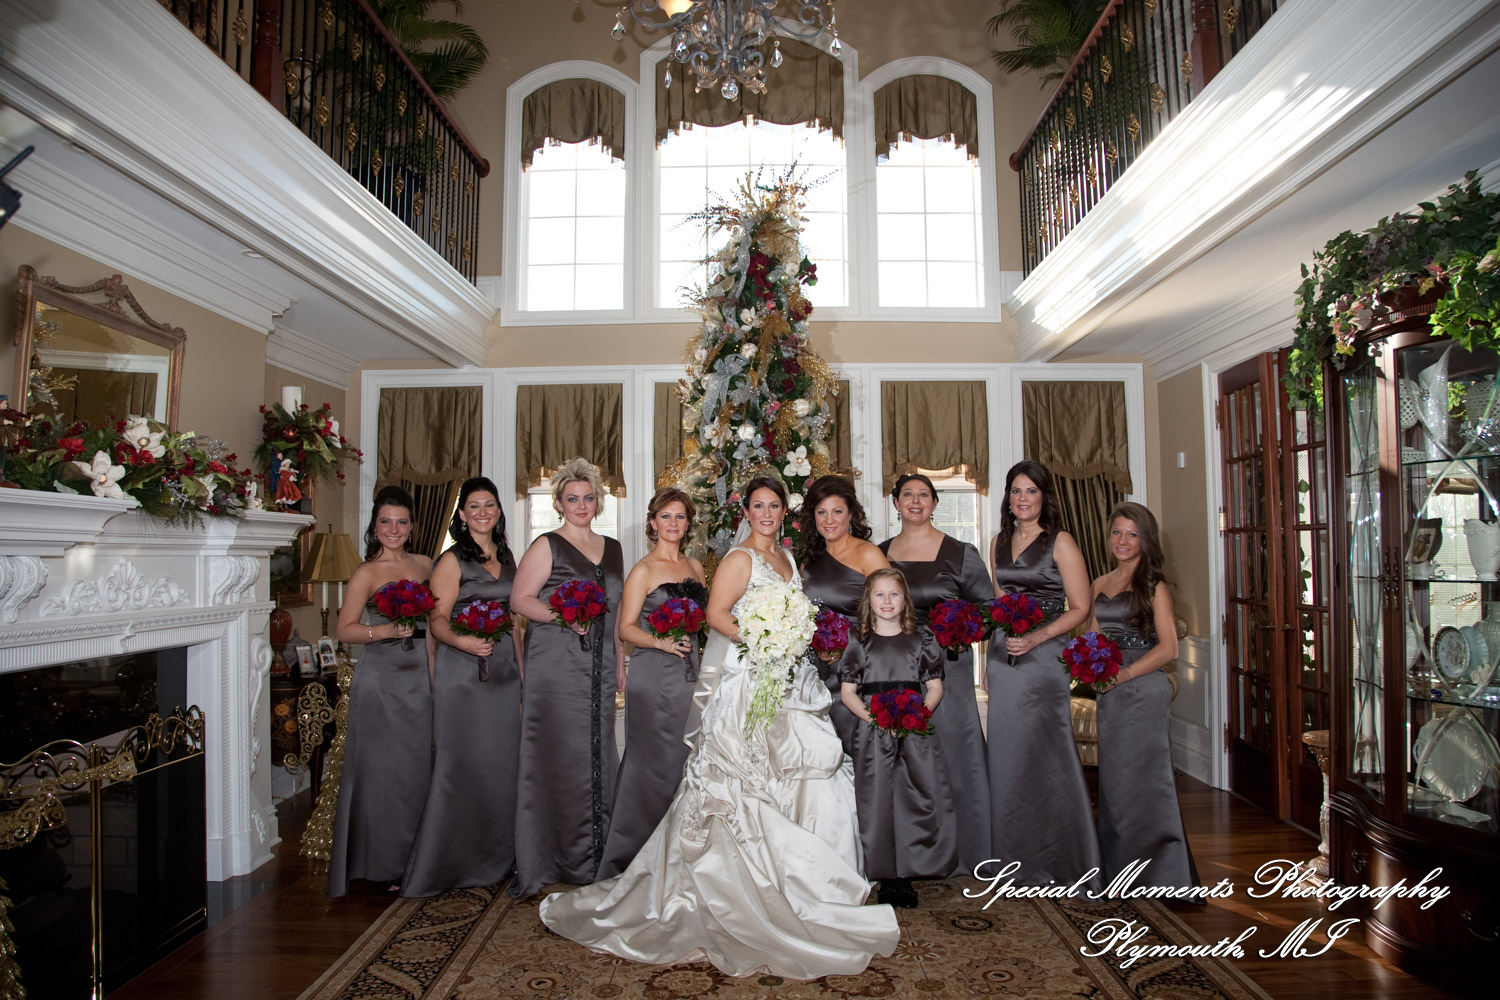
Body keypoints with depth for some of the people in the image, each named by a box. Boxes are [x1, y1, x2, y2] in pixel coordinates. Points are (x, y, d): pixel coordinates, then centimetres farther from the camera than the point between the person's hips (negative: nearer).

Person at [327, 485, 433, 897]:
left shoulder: (425, 565, 10)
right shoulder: (366, 573, -4)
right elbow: (345, 629, -6)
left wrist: (435, 671, 12)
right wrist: (386, 631, -21)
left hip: (419, 676, 5)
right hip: (380, 679, -5)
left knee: (418, 766, 9)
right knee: (381, 770, 1)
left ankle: (411, 860, 23)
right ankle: (382, 866, 14)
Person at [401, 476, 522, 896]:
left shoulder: (506, 557, 13)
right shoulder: (452, 561, -5)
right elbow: (437, 620, -10)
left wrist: (521, 668, 15)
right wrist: (462, 641, -30)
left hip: (504, 672, 6)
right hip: (462, 674, -6)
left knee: (501, 763, 9)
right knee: (460, 765, -3)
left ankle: (495, 859, 22)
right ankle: (448, 864, 10)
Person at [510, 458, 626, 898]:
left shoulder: (612, 549, 15)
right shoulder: (546, 546, -1)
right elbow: (521, 598, -8)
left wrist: (621, 662, 15)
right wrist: (562, 615, -23)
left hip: (599, 669, 5)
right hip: (556, 667, -5)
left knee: (598, 755, 8)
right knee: (556, 755, -4)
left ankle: (594, 855, 20)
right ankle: (548, 857, 7)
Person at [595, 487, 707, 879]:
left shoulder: (695, 566, 13)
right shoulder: (643, 571, -4)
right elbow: (626, 627, -8)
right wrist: (660, 641, -22)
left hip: (689, 672, 6)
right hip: (653, 675, -6)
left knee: (683, 762, 9)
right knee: (652, 763, -2)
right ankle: (630, 858, 12)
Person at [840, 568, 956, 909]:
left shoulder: (921, 640, 9)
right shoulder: (860, 643, 7)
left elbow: (935, 687, 9)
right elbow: (848, 692, 6)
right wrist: (872, 716, -11)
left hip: (916, 731, 1)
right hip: (874, 734, 0)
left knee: (918, 800, -4)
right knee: (877, 801, -1)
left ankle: (907, 874, 8)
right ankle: (886, 876, 9)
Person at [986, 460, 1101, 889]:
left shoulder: (1060, 542, -5)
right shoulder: (1001, 541, 12)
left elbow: (1080, 607, -7)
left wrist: (1037, 637, -19)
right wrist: (988, 662, 14)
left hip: (1043, 657, -6)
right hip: (1003, 657, 6)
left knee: (1046, 753, -1)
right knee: (1008, 753, 10)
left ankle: (1059, 861, 15)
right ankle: (1018, 857, 24)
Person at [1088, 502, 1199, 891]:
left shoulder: (1153, 586, -5)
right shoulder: (1100, 586, 13)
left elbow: (1168, 648, -12)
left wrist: (1121, 675, -17)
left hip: (1143, 689, -6)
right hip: (1110, 695, 6)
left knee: (1143, 777, -1)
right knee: (1113, 780, 12)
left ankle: (1156, 870, 11)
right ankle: (1119, 866, 25)